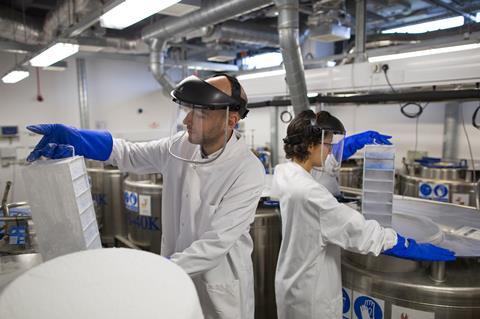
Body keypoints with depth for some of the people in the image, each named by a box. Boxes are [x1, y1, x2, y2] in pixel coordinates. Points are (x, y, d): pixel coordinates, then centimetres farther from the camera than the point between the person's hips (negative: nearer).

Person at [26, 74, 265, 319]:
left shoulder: (248, 172, -25)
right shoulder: (180, 145, -8)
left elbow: (216, 243, -26)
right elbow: (129, 154, 4)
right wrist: (72, 138, -9)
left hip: (220, 289, -4)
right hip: (177, 273, 5)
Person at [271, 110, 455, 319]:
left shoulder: (284, 172, -5)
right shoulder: (308, 193, -31)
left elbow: (327, 158, 16)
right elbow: (358, 230, -26)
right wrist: (415, 249, -16)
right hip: (310, 294, -8)